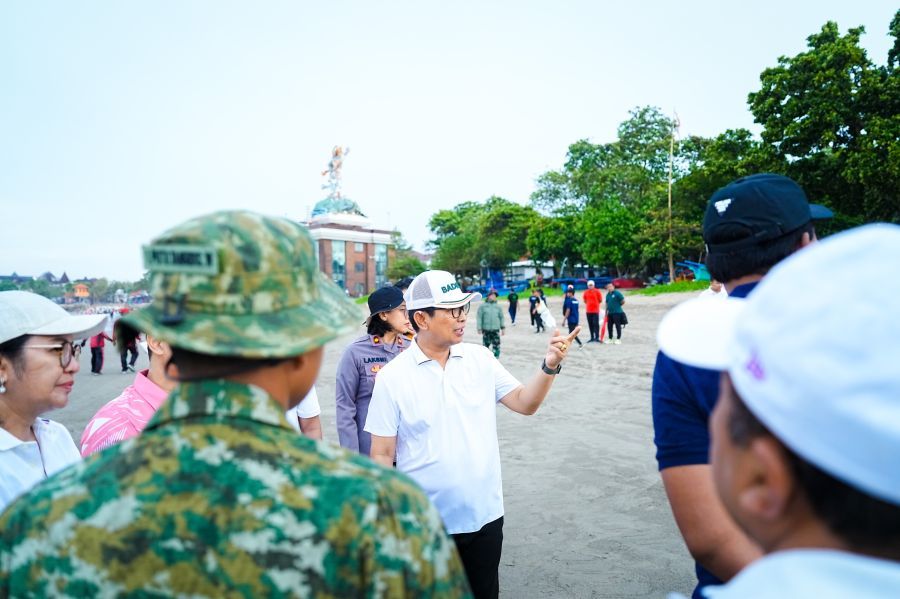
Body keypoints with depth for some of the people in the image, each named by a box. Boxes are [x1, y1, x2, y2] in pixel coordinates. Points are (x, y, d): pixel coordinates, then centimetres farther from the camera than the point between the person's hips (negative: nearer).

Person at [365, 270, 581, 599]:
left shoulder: (481, 358, -2)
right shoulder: (393, 376, -12)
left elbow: (525, 403, 0)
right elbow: (382, 454, -9)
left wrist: (549, 366, -15)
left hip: (485, 514, 4)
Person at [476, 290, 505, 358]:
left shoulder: (498, 307, 11)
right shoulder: (482, 306, 2)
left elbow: (501, 317, 13)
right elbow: (479, 318, -1)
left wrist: (503, 327, 6)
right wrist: (479, 328, -6)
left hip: (496, 330, 2)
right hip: (486, 330, -2)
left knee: (496, 346, -3)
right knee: (485, 345, 5)